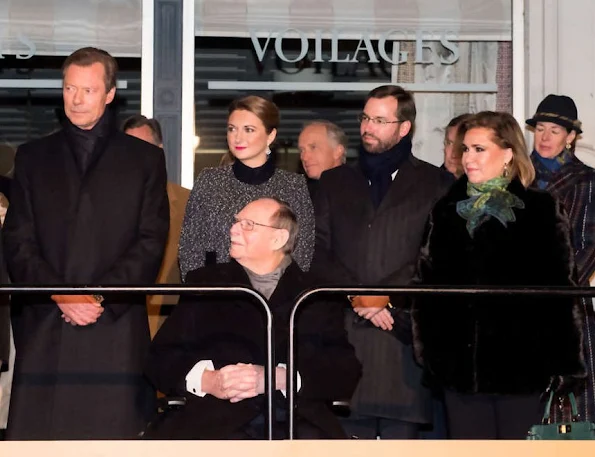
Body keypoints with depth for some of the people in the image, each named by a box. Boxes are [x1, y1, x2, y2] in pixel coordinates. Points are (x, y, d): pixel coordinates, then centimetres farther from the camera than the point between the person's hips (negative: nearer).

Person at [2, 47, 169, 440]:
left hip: (116, 324, -1)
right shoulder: (33, 156, 15)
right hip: (43, 324, 1)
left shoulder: (145, 158, 11)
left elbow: (151, 242, 3)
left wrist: (102, 298, -8)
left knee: (113, 433, -5)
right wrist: (59, 295, -7)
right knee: (34, 433, -3)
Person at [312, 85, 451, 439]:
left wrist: (383, 294, -10)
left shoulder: (434, 184, 9)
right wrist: (357, 296, -6)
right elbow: (319, 253, 10)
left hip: (405, 333, -2)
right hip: (343, 333, 2)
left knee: (401, 432, -2)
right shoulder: (336, 181, 18)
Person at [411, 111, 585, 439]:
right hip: (460, 368, 4)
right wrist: (428, 351, 0)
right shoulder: (447, 211, 10)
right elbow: (426, 284, 8)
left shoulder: (541, 211, 0)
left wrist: (563, 364, -8)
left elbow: (559, 290, -3)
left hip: (523, 368, -3)